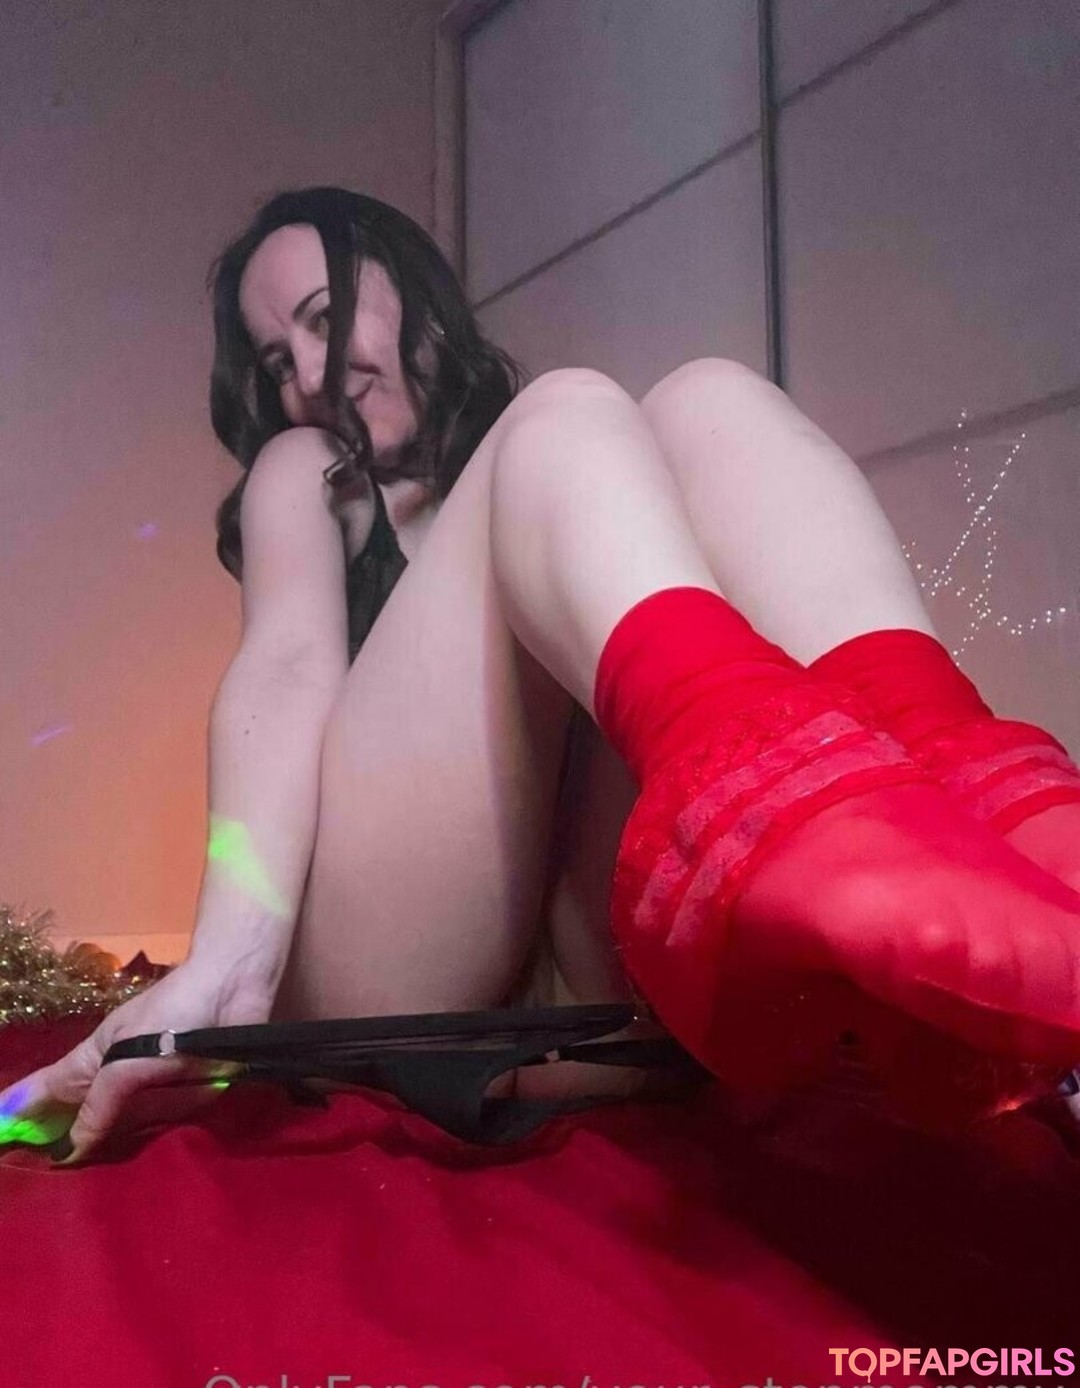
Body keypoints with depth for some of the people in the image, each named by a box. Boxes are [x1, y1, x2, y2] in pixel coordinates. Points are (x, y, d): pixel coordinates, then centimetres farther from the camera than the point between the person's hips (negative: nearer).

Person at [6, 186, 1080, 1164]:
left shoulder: (559, 469, 28)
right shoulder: (304, 473, 23)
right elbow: (290, 668, -1)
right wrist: (232, 956, -20)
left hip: (592, 983, 2)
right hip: (380, 983, -2)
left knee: (705, 405, -8)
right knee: (567, 415, -12)